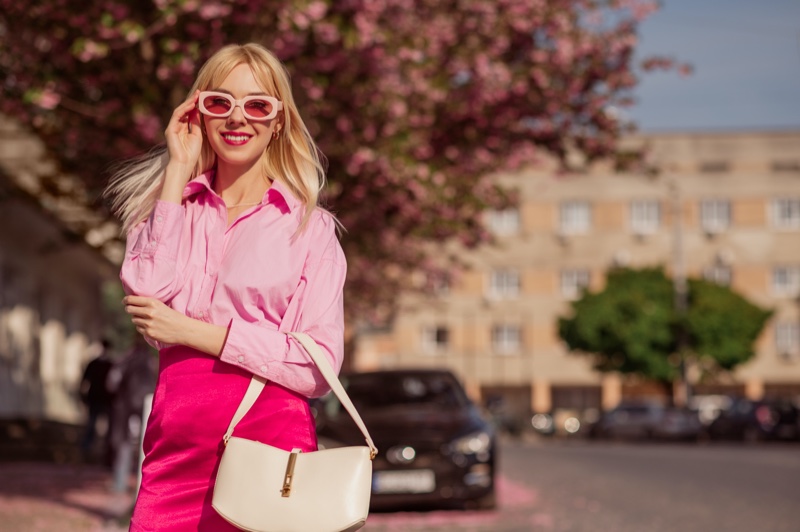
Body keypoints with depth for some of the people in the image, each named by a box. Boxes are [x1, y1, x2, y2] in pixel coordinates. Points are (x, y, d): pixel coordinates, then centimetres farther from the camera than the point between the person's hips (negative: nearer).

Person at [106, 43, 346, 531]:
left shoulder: (310, 226, 4)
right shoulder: (173, 208, 12)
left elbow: (320, 366, -6)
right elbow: (148, 292, -9)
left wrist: (194, 333, -8)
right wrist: (178, 170, -3)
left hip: (271, 444, -2)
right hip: (175, 449, 2)